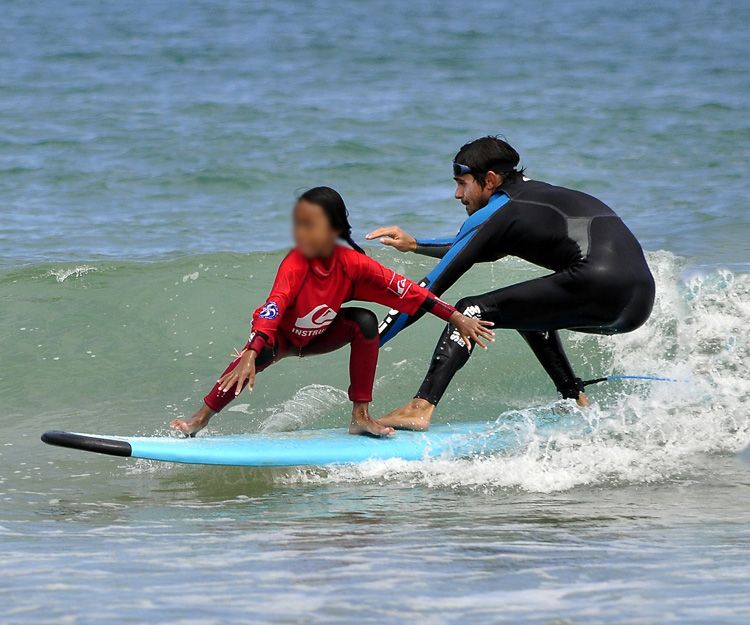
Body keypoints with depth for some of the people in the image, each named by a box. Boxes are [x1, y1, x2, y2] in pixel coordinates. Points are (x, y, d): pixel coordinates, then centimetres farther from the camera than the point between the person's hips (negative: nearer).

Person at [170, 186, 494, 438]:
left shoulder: (353, 264, -25)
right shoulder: (294, 265, -35)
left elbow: (406, 290, -21)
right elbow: (273, 308, -47)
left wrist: (457, 318, -21)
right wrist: (250, 356, -60)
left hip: (320, 335, 3)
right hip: (282, 335, -3)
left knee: (365, 321, -22)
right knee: (259, 353, -34)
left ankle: (361, 416, -14)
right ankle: (201, 417, -17)